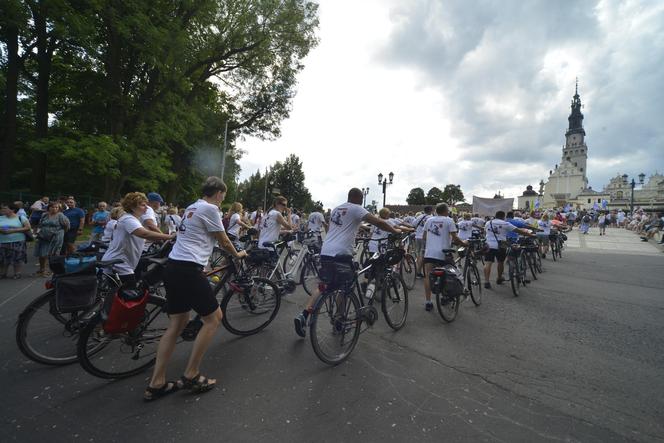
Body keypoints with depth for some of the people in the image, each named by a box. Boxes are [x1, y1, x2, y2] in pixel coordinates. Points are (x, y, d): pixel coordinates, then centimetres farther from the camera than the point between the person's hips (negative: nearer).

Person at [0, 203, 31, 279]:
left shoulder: (21, 218, -2)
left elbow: (28, 228, -9)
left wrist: (13, 230, -16)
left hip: (17, 242, -4)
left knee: (18, 259, -2)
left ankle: (17, 274, 7)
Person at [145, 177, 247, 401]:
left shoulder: (192, 207, 20)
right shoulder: (210, 208, -8)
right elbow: (224, 242, -1)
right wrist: (238, 254, 19)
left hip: (173, 267, 10)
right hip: (189, 270, -10)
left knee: (177, 324, 15)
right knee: (214, 317, 3)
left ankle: (156, 384, 20)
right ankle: (191, 376, 10)